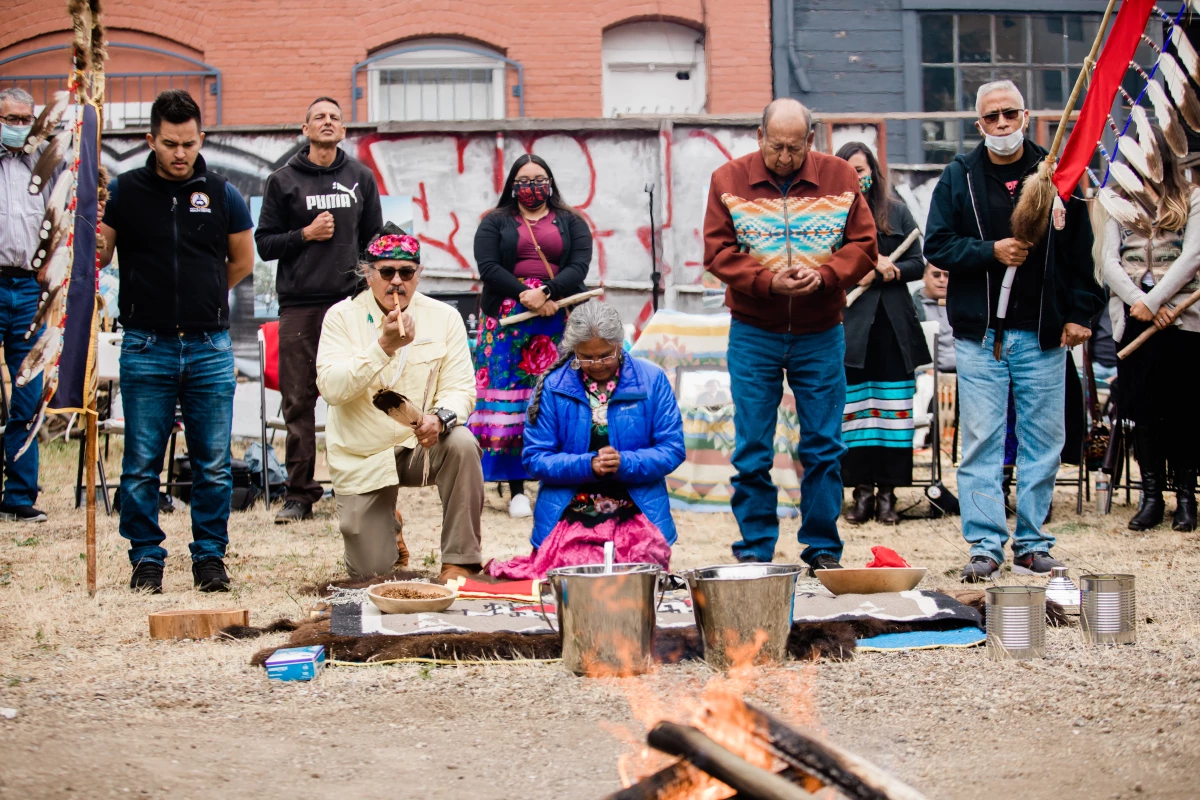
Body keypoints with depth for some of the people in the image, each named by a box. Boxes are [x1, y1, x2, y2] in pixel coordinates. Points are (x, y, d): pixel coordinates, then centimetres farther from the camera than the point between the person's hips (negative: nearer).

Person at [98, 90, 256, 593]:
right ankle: (146, 557, 10)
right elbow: (100, 257, 5)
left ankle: (210, 556, 14)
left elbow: (242, 261, 18)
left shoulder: (221, 195, 6)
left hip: (209, 348, 1)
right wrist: (93, 238, -16)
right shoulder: (124, 192, 2)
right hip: (146, 348, -1)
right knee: (141, 463, 1)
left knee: (213, 463, 4)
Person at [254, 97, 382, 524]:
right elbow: (264, 243, 6)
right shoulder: (283, 180, 8)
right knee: (298, 401, -1)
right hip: (299, 304, -1)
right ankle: (299, 492, 4)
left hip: (350, 301, 1)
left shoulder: (361, 178, 13)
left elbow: (374, 240, 16)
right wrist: (306, 235, -7)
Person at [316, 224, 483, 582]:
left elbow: (460, 388, -6)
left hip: (420, 445, 1)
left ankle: (459, 562, -20)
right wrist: (384, 345, -29)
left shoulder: (444, 318, -2)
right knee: (370, 572, -6)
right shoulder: (343, 317, -6)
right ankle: (385, 526, 34)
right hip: (362, 459, -1)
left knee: (462, 444, -33)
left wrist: (441, 417, -30)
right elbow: (331, 388, -19)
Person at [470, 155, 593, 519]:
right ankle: (516, 489, -7)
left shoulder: (571, 223, 15)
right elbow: (488, 268, -1)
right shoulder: (495, 224, 13)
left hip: (559, 321, 0)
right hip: (507, 321, 0)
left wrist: (546, 292, -16)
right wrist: (526, 296, -14)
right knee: (509, 397, -8)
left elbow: (579, 266, 0)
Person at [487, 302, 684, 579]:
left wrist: (625, 464, -16)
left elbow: (672, 450, 1)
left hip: (637, 512, 1)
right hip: (571, 514, 0)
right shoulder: (553, 387, 2)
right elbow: (535, 459, 0)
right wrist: (588, 465, -16)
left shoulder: (652, 380, 4)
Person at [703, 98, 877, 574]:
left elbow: (864, 246, 1)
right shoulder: (729, 180, -1)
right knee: (752, 450, 1)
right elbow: (717, 252, -4)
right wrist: (768, 281, -18)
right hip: (753, 334, -1)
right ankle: (754, 551, 10)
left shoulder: (840, 178, 2)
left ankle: (823, 548, 14)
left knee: (823, 446, 4)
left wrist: (824, 275, -17)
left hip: (820, 334, 1)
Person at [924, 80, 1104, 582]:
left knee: (1043, 441, 4)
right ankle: (985, 546, -1)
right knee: (981, 443, -3)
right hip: (978, 334, -1)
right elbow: (937, 244, 1)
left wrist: (1080, 312, 0)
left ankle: (1033, 543, 13)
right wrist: (991, 251, -13)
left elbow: (1081, 251, 7)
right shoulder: (959, 178, 4)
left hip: (1043, 333, 1)